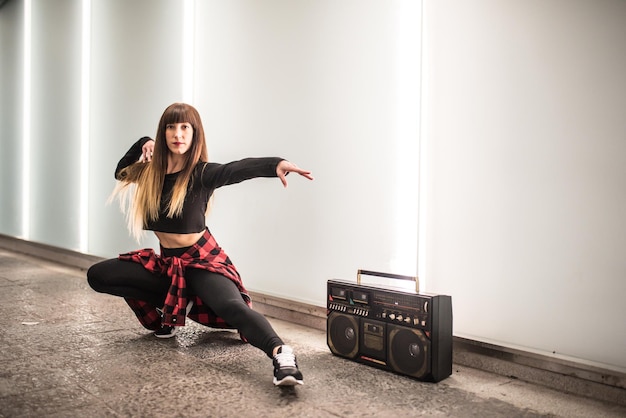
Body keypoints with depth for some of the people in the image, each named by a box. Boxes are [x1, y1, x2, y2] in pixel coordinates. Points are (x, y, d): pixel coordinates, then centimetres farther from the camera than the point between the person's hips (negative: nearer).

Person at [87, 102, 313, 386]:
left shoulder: (201, 173, -14)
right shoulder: (151, 171, 2)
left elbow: (238, 170, -35)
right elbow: (120, 173, 23)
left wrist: (276, 164, -55)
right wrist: (142, 145, 3)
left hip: (202, 260, -6)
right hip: (166, 261, 7)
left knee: (231, 306, -33)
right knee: (97, 276, 3)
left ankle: (281, 354, -50)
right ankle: (171, 305, 7)